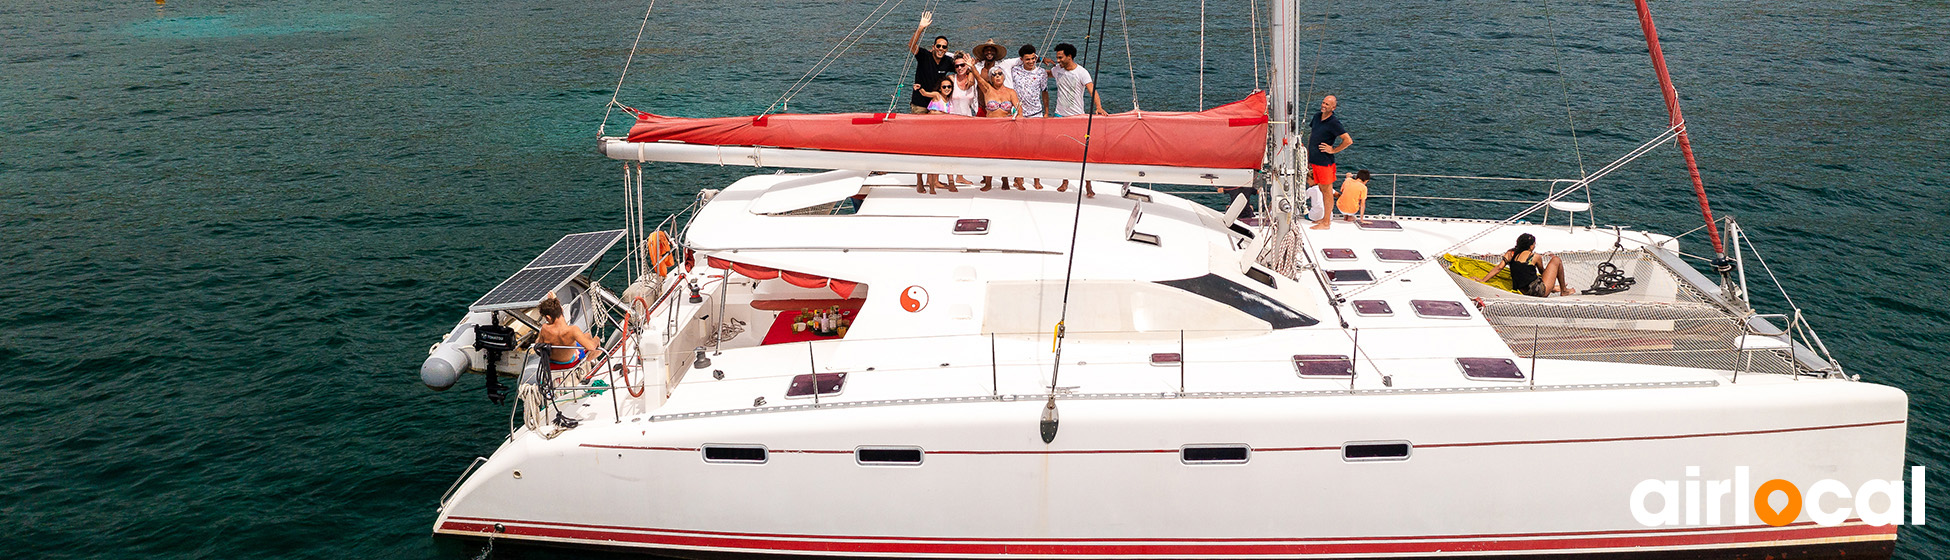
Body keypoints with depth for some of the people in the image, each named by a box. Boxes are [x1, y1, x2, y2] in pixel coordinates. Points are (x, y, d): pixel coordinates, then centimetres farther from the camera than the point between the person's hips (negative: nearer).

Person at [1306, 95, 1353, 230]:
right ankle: (1325, 218, 26)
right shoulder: (1317, 116, 8)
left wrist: (1333, 150, -13)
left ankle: (1326, 223, 4)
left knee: (1327, 191, -1)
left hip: (1325, 162, -8)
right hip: (1314, 161, 8)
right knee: (1322, 190, 16)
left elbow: (1348, 140, -19)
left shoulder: (1333, 122, -16)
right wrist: (1308, 157, 20)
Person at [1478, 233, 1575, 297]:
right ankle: (1564, 290, 21)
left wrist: (1483, 280, -3)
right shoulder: (1535, 256, -7)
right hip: (1540, 291, -7)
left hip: (1524, 291, 7)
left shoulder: (1511, 253, 4)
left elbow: (1499, 268, -6)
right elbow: (1542, 271, 11)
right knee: (1556, 260, 9)